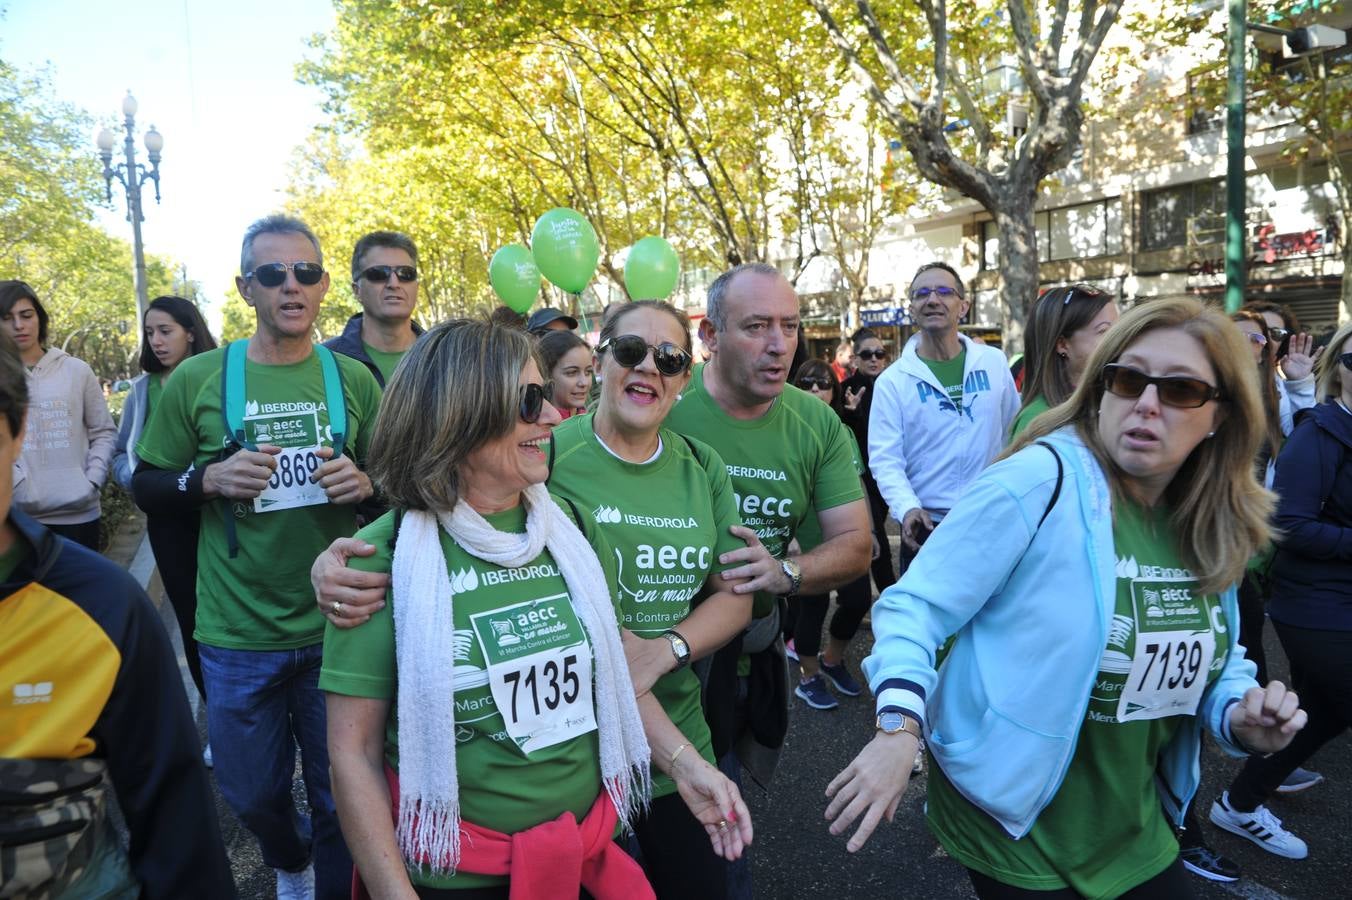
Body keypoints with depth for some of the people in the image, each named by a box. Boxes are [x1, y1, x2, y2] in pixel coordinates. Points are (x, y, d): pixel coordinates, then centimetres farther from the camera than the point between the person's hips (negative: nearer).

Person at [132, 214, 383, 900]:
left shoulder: (353, 378, 0)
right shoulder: (197, 379, -3)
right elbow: (146, 485, 3)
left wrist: (366, 482, -14)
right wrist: (209, 479, -16)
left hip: (337, 628, 0)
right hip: (237, 635, 1)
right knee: (252, 793, 19)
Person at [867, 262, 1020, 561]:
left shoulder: (995, 362, 2)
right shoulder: (892, 380, -7)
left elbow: (1016, 434, 11)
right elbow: (885, 458, -12)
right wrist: (907, 508, -27)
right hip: (927, 525, -2)